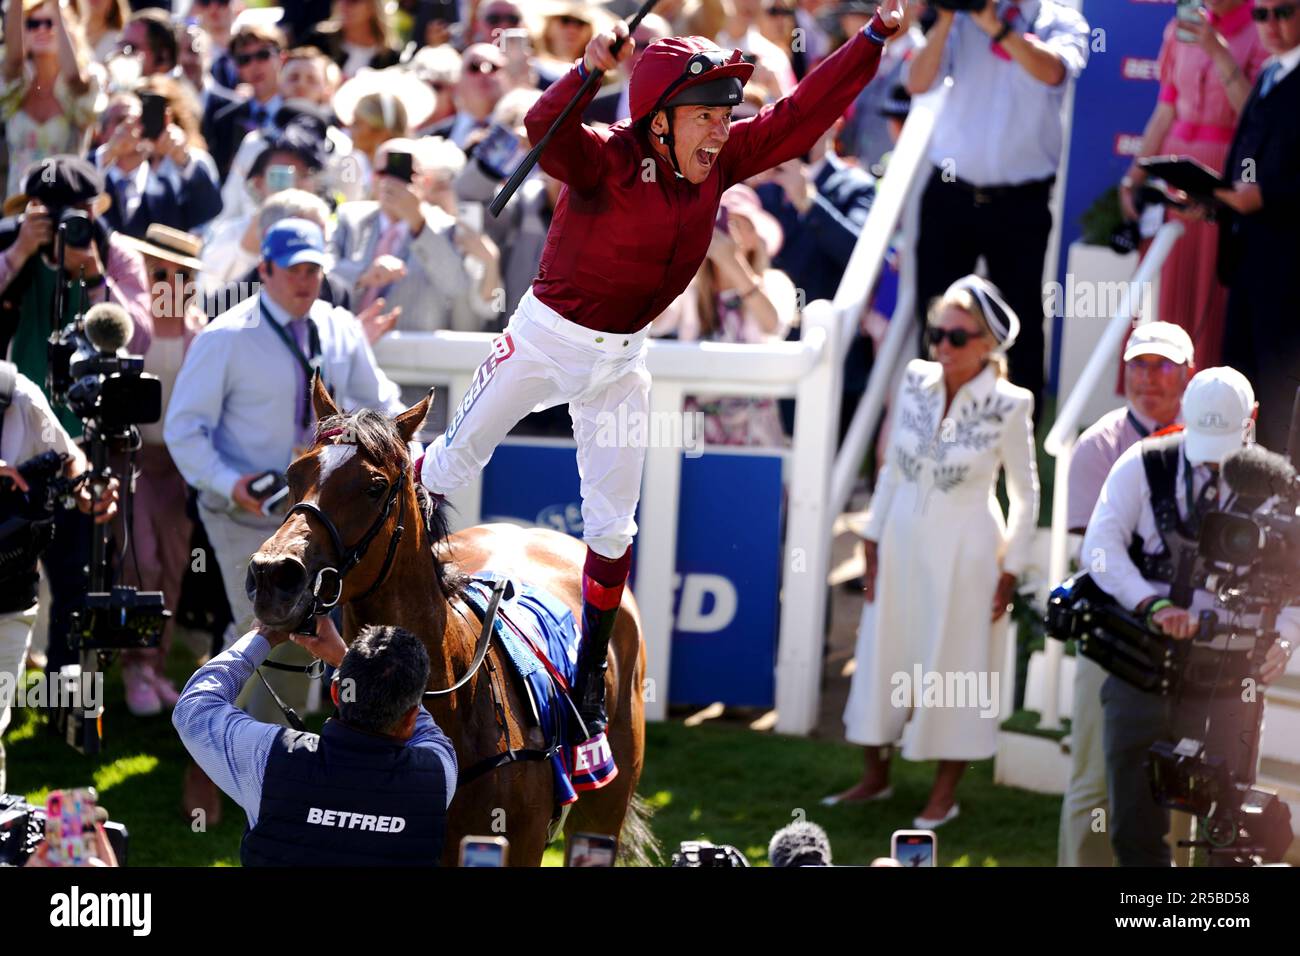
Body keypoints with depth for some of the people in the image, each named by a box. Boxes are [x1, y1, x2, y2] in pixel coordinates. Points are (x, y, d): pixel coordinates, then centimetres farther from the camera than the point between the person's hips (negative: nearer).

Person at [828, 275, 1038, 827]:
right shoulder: (915, 383, -3)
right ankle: (876, 776, 26)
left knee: (954, 662, 5)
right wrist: (873, 543, 7)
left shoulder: (1008, 407, -13)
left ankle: (945, 793, 17)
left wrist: (1010, 570, -4)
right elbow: (893, 468, 7)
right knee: (884, 655, 10)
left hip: (965, 551, -4)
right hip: (903, 541, 4)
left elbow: (1024, 496, -4)